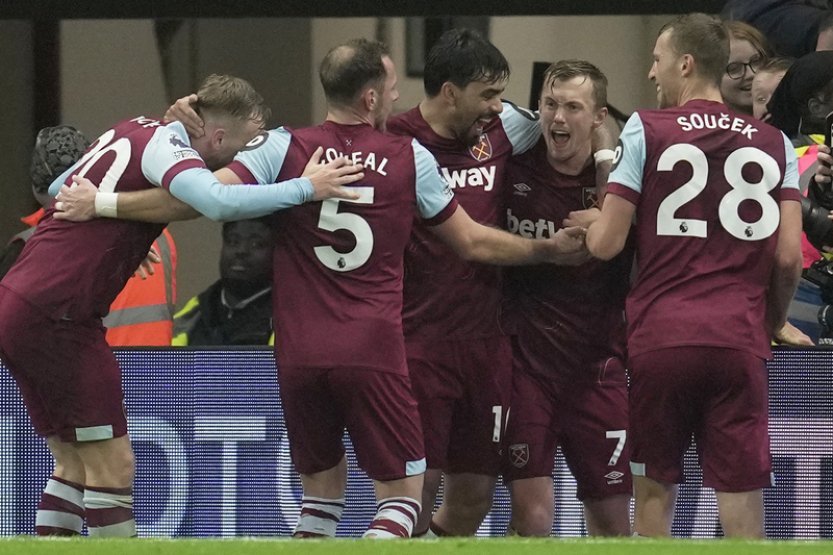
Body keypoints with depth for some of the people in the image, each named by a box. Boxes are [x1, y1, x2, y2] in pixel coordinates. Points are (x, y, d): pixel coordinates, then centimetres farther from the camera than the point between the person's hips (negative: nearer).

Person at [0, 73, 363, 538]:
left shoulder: (135, 131, 14)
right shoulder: (165, 146, -13)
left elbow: (60, 188, 28)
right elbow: (220, 201, -33)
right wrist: (305, 188, -26)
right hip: (54, 318, -9)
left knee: (76, 462, 15)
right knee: (112, 463, -5)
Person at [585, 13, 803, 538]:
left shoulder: (646, 130, 1)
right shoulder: (773, 142, 9)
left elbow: (606, 244, -2)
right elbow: (789, 256, 3)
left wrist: (593, 223, 20)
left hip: (661, 337, -1)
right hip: (740, 339, 1)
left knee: (654, 493, 9)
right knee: (742, 502, -1)